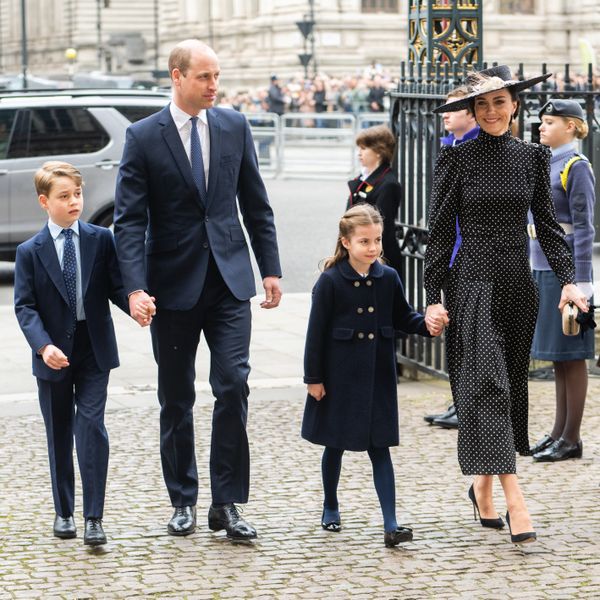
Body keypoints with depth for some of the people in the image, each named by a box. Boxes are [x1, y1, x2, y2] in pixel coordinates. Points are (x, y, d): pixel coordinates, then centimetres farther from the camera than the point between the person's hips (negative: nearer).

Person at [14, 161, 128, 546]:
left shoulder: (102, 240, 0)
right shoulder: (30, 252, -2)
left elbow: (116, 287, -1)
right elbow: (25, 306, -6)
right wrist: (44, 345, -21)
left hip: (94, 352, 0)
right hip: (54, 355, 1)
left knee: (91, 428, -9)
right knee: (59, 434, 11)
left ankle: (94, 518, -7)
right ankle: (64, 512, 25)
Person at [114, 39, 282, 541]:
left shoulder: (235, 127, 5)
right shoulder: (144, 137, -4)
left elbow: (256, 204, 11)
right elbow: (129, 219, -8)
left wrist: (271, 268, 7)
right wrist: (135, 288, -19)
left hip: (229, 279, 2)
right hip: (173, 285, -1)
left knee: (233, 385, -8)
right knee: (176, 399, 8)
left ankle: (227, 503, 0)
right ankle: (183, 502, 20)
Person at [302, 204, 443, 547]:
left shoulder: (388, 278, 0)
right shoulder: (331, 281, -10)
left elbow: (403, 317, 11)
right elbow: (317, 332, -8)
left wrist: (427, 325, -10)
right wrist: (313, 378, -8)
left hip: (377, 376, 2)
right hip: (340, 376, -2)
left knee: (379, 448, -1)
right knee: (335, 445, 13)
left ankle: (391, 525, -6)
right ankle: (331, 508, 34)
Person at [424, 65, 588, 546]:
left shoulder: (533, 157, 7)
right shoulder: (458, 159, -3)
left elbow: (546, 223, 9)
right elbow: (440, 231, -2)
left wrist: (567, 279, -3)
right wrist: (434, 297, -7)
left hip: (519, 287, 5)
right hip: (474, 284, -5)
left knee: (512, 384, 9)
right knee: (488, 382, -13)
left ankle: (483, 485, 24)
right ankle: (513, 498, -18)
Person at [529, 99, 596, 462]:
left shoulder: (578, 167, -11)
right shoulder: (547, 165, 14)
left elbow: (584, 228, -15)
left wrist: (581, 281, -18)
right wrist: (534, 270, 19)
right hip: (544, 269, 9)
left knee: (571, 354, -3)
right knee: (557, 355, 12)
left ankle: (572, 439, 3)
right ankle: (560, 432, 19)